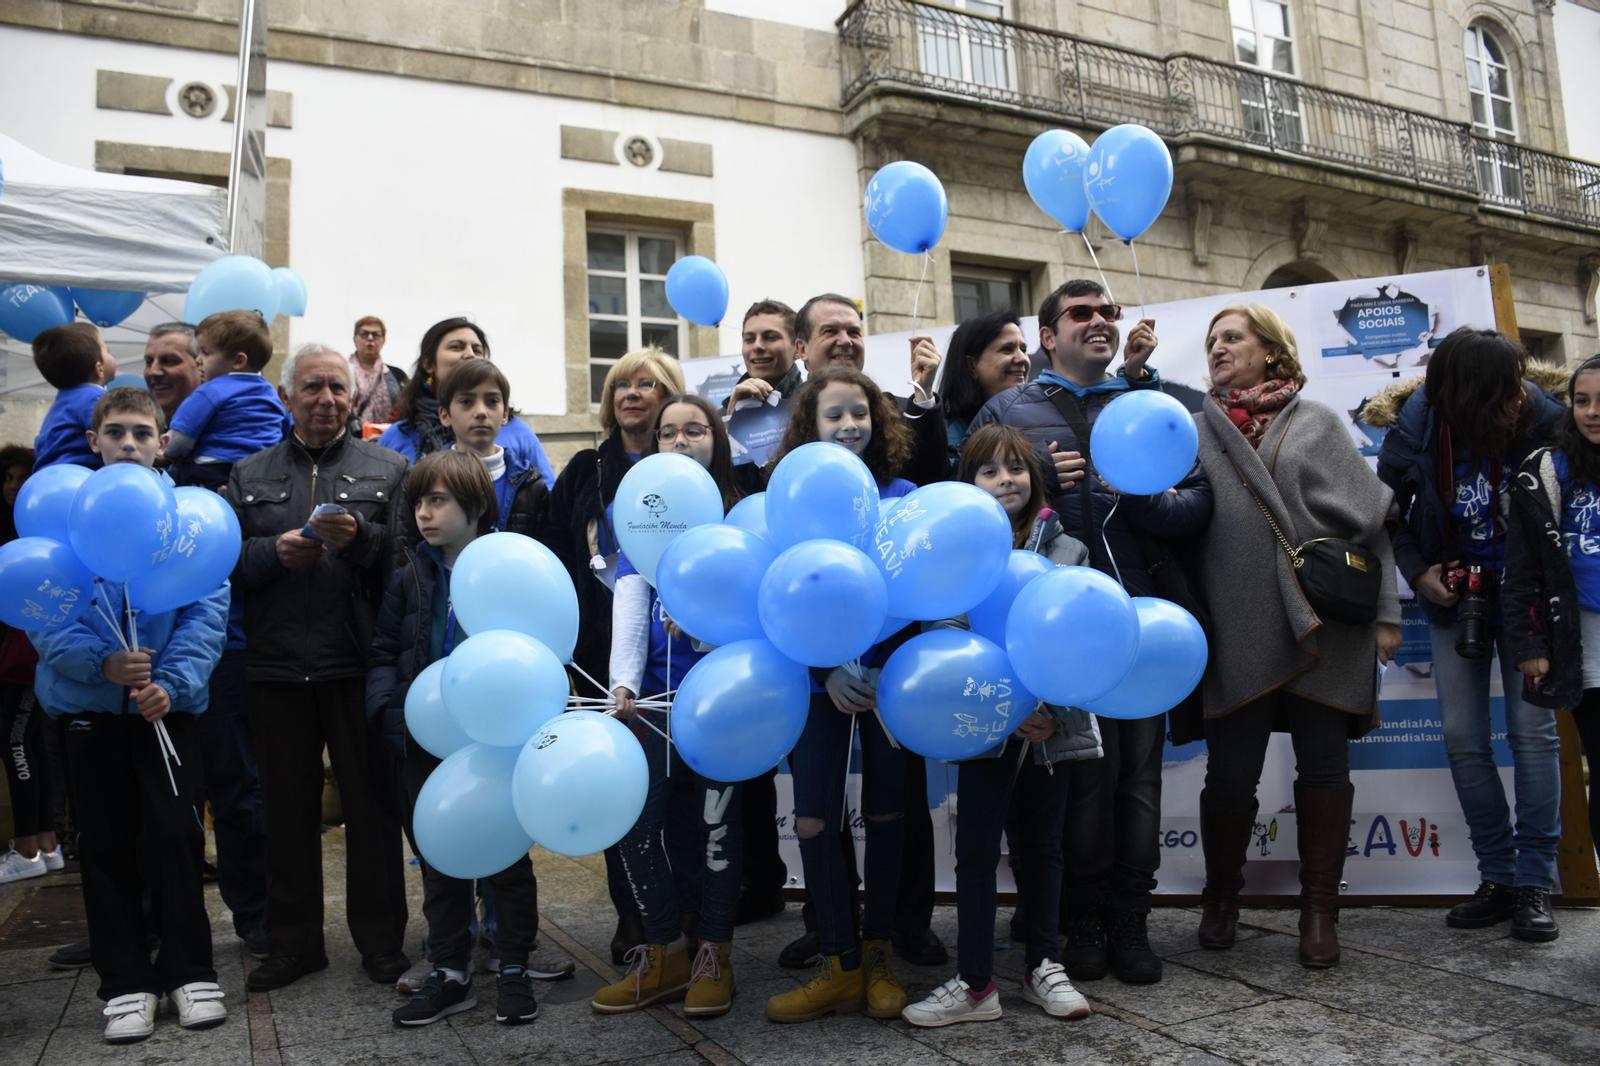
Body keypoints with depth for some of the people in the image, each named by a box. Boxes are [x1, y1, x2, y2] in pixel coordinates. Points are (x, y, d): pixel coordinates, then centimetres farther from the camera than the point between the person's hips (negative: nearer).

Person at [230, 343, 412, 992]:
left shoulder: (389, 470, 7)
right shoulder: (249, 475, 15)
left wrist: (362, 537, -19)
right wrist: (274, 552, -10)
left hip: (359, 664, -2)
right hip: (276, 667, 2)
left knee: (371, 804, 4)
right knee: (288, 809, 10)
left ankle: (380, 939, 17)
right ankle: (293, 941, 25)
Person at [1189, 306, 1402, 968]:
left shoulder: (1317, 423, 8)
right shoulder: (1195, 430, 11)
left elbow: (1371, 515, 5)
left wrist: (1386, 611, -1)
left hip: (1324, 619, 0)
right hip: (1237, 626, 0)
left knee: (1324, 764, 5)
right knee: (1231, 770, 3)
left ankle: (1319, 909, 20)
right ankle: (1222, 897, 25)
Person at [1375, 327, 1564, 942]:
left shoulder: (1543, 418, -19)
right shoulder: (1417, 429, -15)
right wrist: (1418, 573, -9)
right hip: (1455, 595, 2)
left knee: (1533, 730, -4)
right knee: (1463, 738, 2)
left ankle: (1535, 883, 7)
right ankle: (1499, 878, 15)